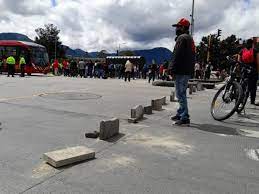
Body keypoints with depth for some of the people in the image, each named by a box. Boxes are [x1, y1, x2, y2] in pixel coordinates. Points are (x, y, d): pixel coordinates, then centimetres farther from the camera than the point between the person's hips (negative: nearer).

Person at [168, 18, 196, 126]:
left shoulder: (182, 38, -10)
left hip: (181, 71, -11)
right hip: (188, 71, 11)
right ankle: (180, 114, 27)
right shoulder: (190, 39, 22)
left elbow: (177, 56, -19)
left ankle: (185, 118, -7)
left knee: (181, 94, -8)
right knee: (182, 93, 17)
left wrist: (172, 69, -16)